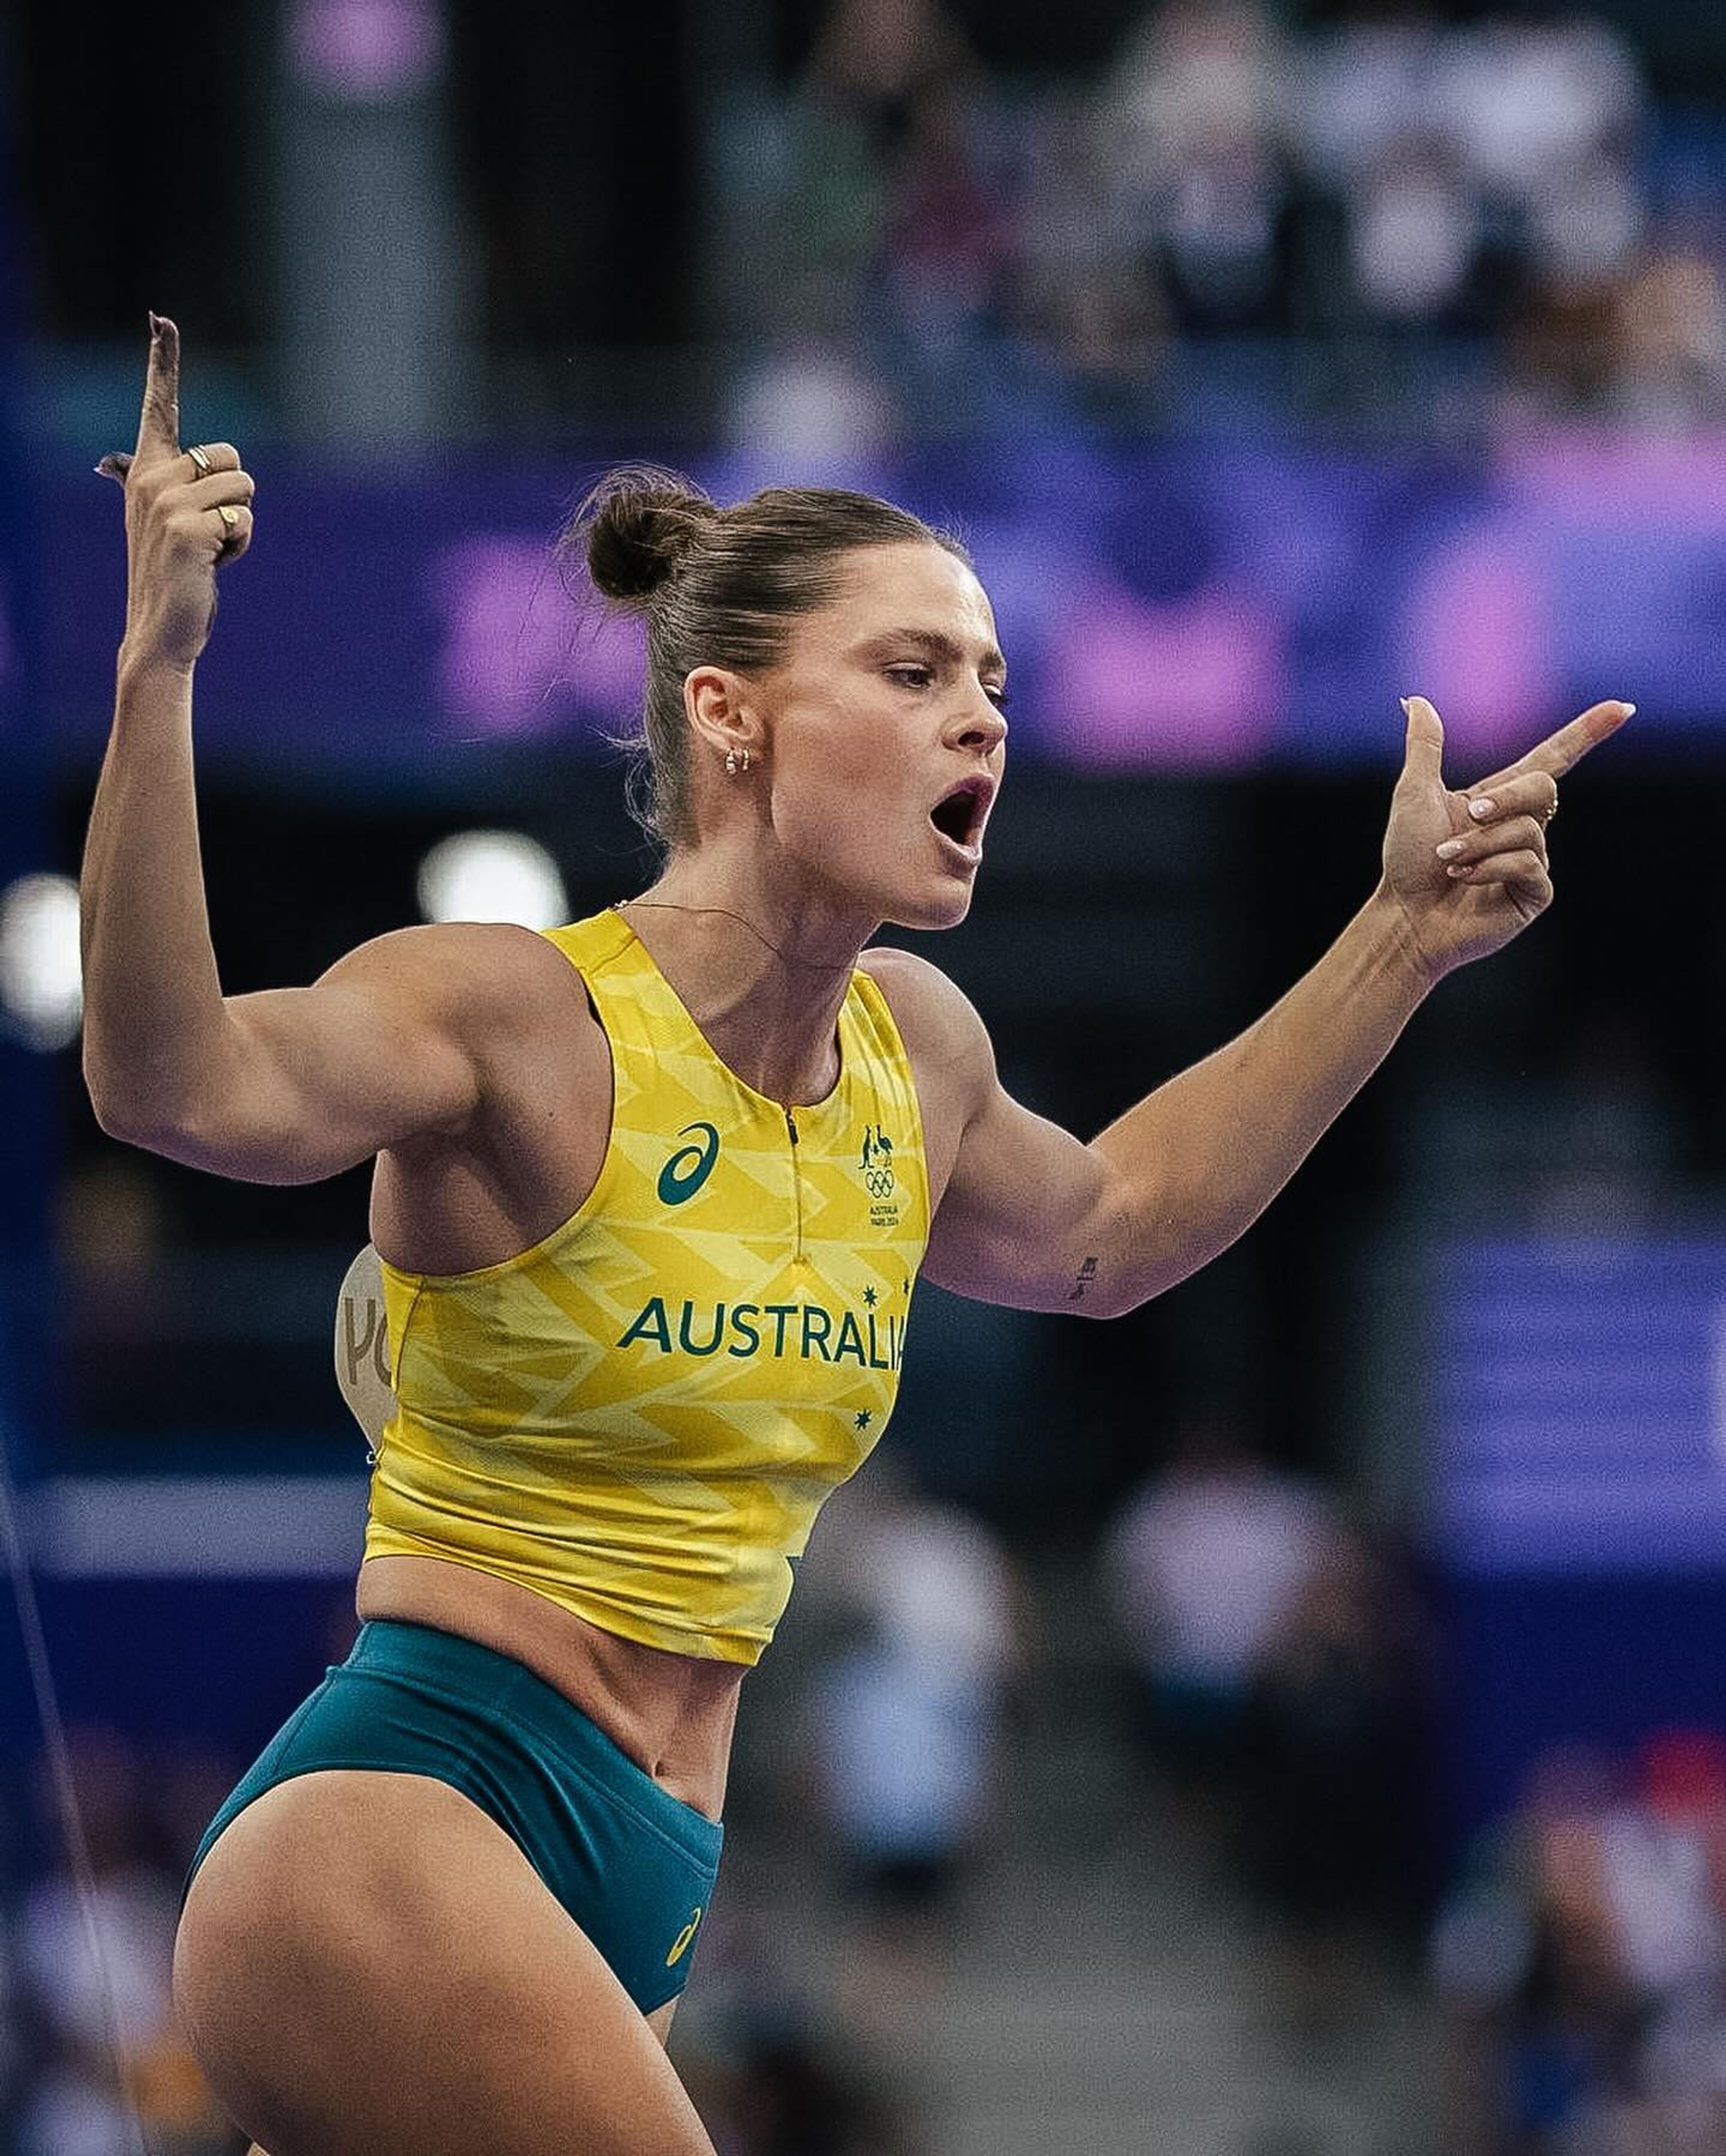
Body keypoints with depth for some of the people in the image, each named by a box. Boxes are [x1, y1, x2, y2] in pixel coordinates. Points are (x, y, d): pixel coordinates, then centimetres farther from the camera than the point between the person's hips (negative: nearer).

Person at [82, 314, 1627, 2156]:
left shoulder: (913, 1053, 12)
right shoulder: (527, 1020, -12)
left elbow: (1099, 1230, 36)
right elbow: (175, 1086, -31)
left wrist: (1401, 941, 31)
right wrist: (158, 673, -42)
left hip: (636, 1899, 8)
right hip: (399, 1816, -8)